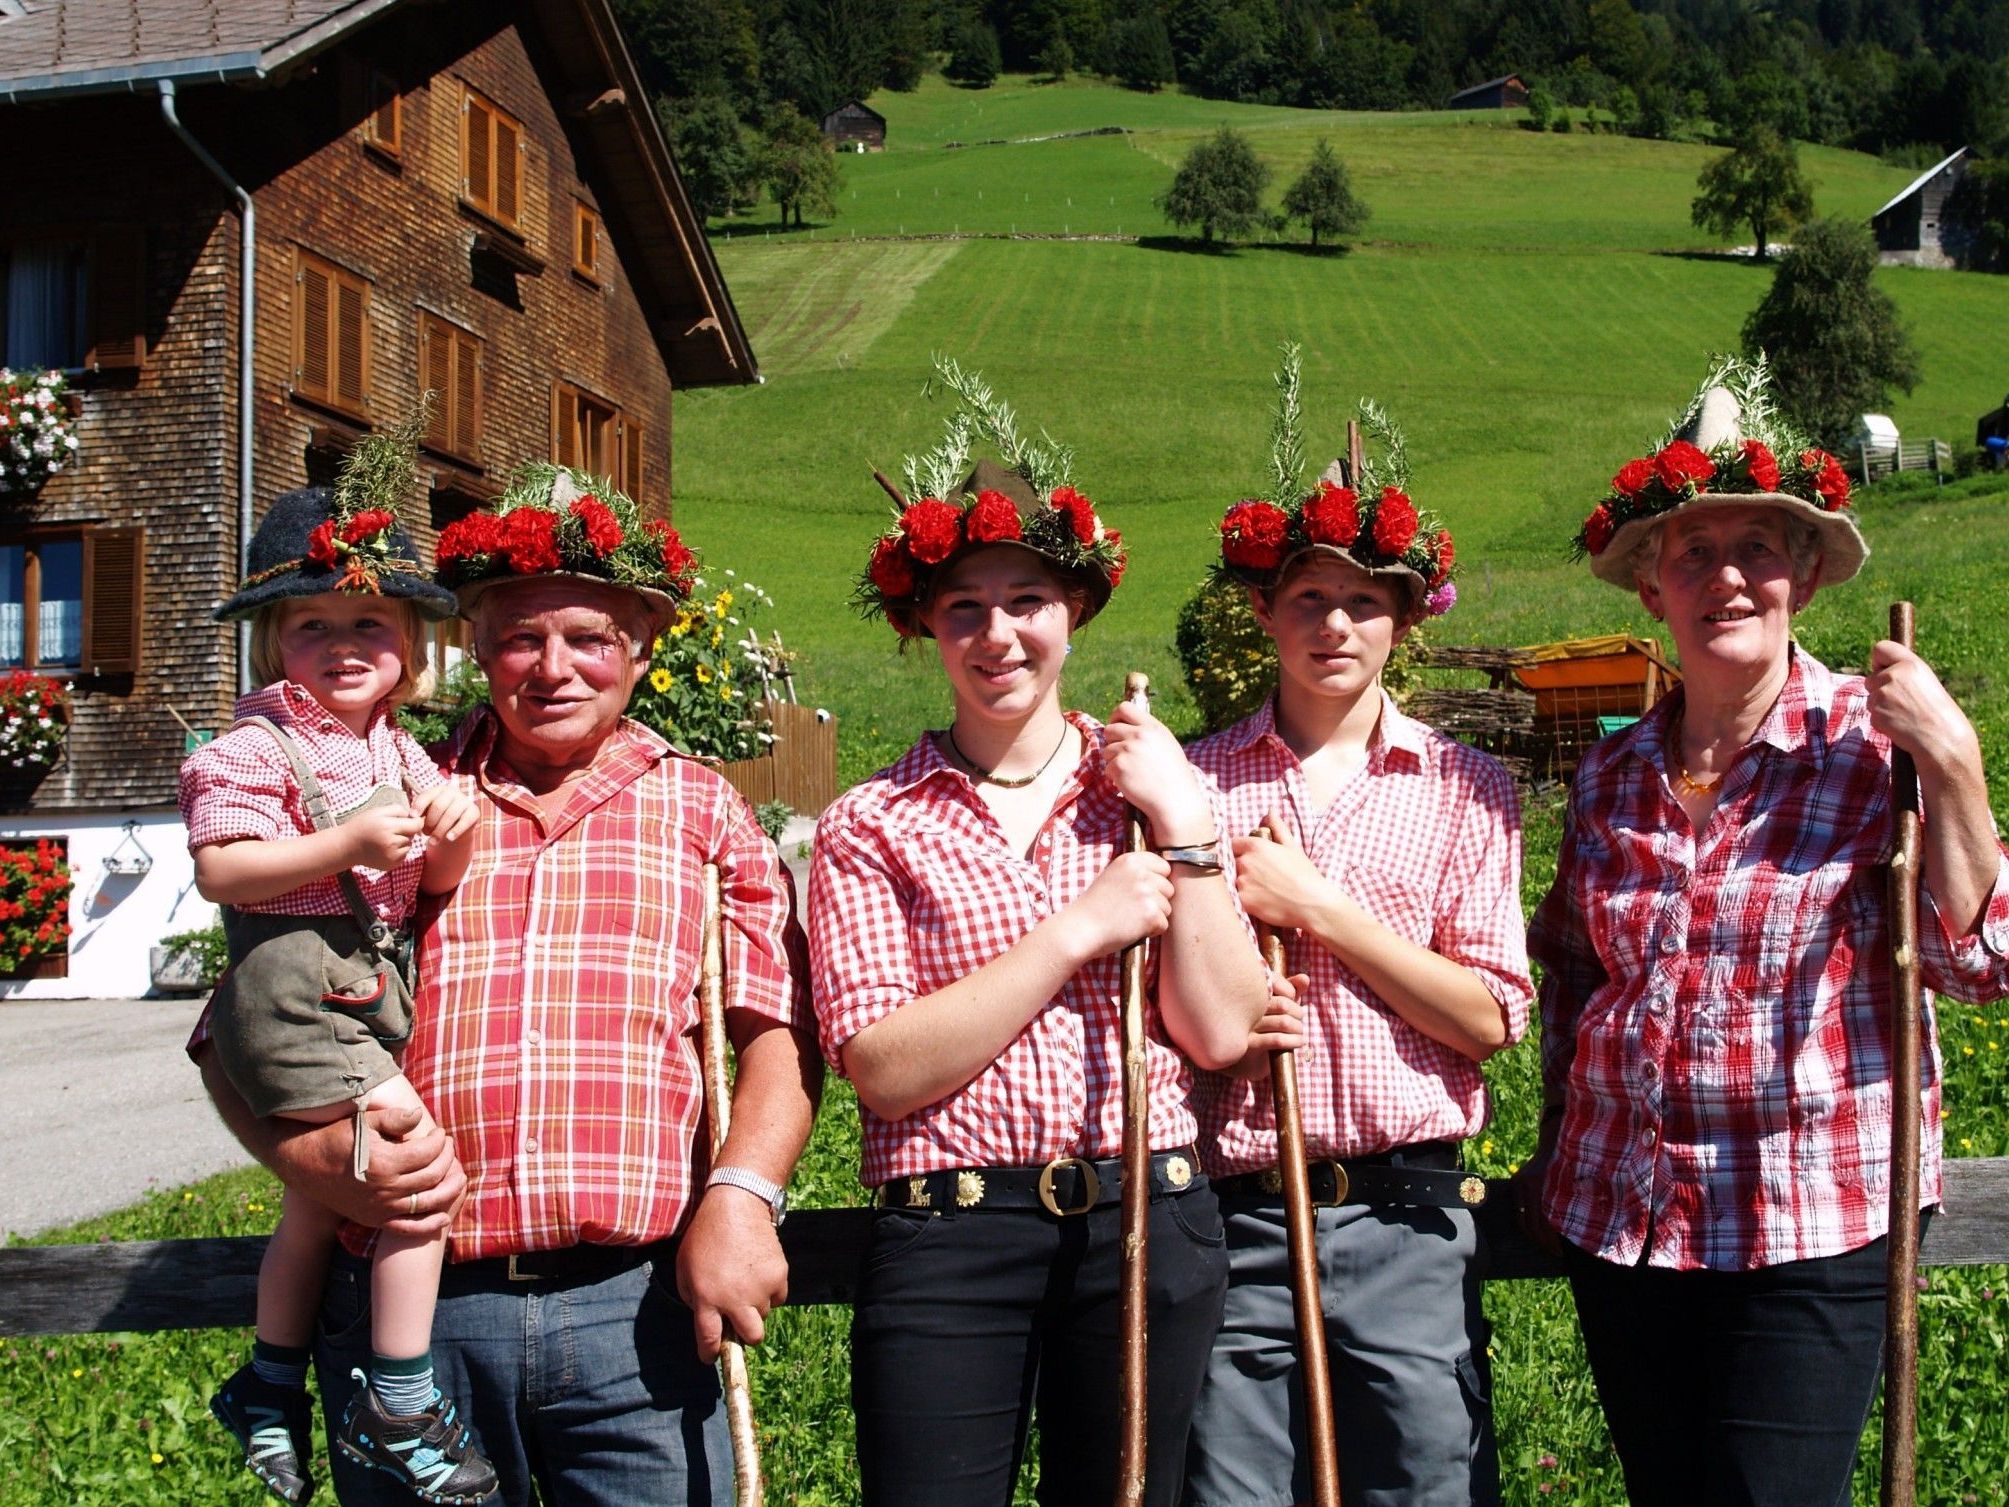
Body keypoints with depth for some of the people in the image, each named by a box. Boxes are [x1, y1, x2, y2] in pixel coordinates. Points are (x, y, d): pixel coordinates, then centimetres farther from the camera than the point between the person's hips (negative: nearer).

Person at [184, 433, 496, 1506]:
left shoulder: (399, 751, 13)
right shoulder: (256, 749, -9)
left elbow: (434, 886, 14)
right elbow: (218, 871, -17)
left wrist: (451, 837, -7)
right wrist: (345, 844, -23)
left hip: (367, 985, 8)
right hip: (293, 984, -8)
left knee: (320, 1193, 20)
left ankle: (270, 1381, 40)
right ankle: (400, 1408, -3)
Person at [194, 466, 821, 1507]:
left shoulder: (699, 811, 10)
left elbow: (777, 1028, 4)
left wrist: (740, 1193, -11)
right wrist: (320, 1159, -8)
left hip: (637, 1307, 0)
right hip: (406, 1305, 1)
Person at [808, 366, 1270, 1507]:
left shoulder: (1149, 791, 7)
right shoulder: (872, 828, 2)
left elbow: (1221, 1032, -2)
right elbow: (884, 1068, -9)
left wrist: (1185, 828, -9)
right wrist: (1079, 930, -11)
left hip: (1147, 1229, 2)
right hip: (949, 1237, -1)